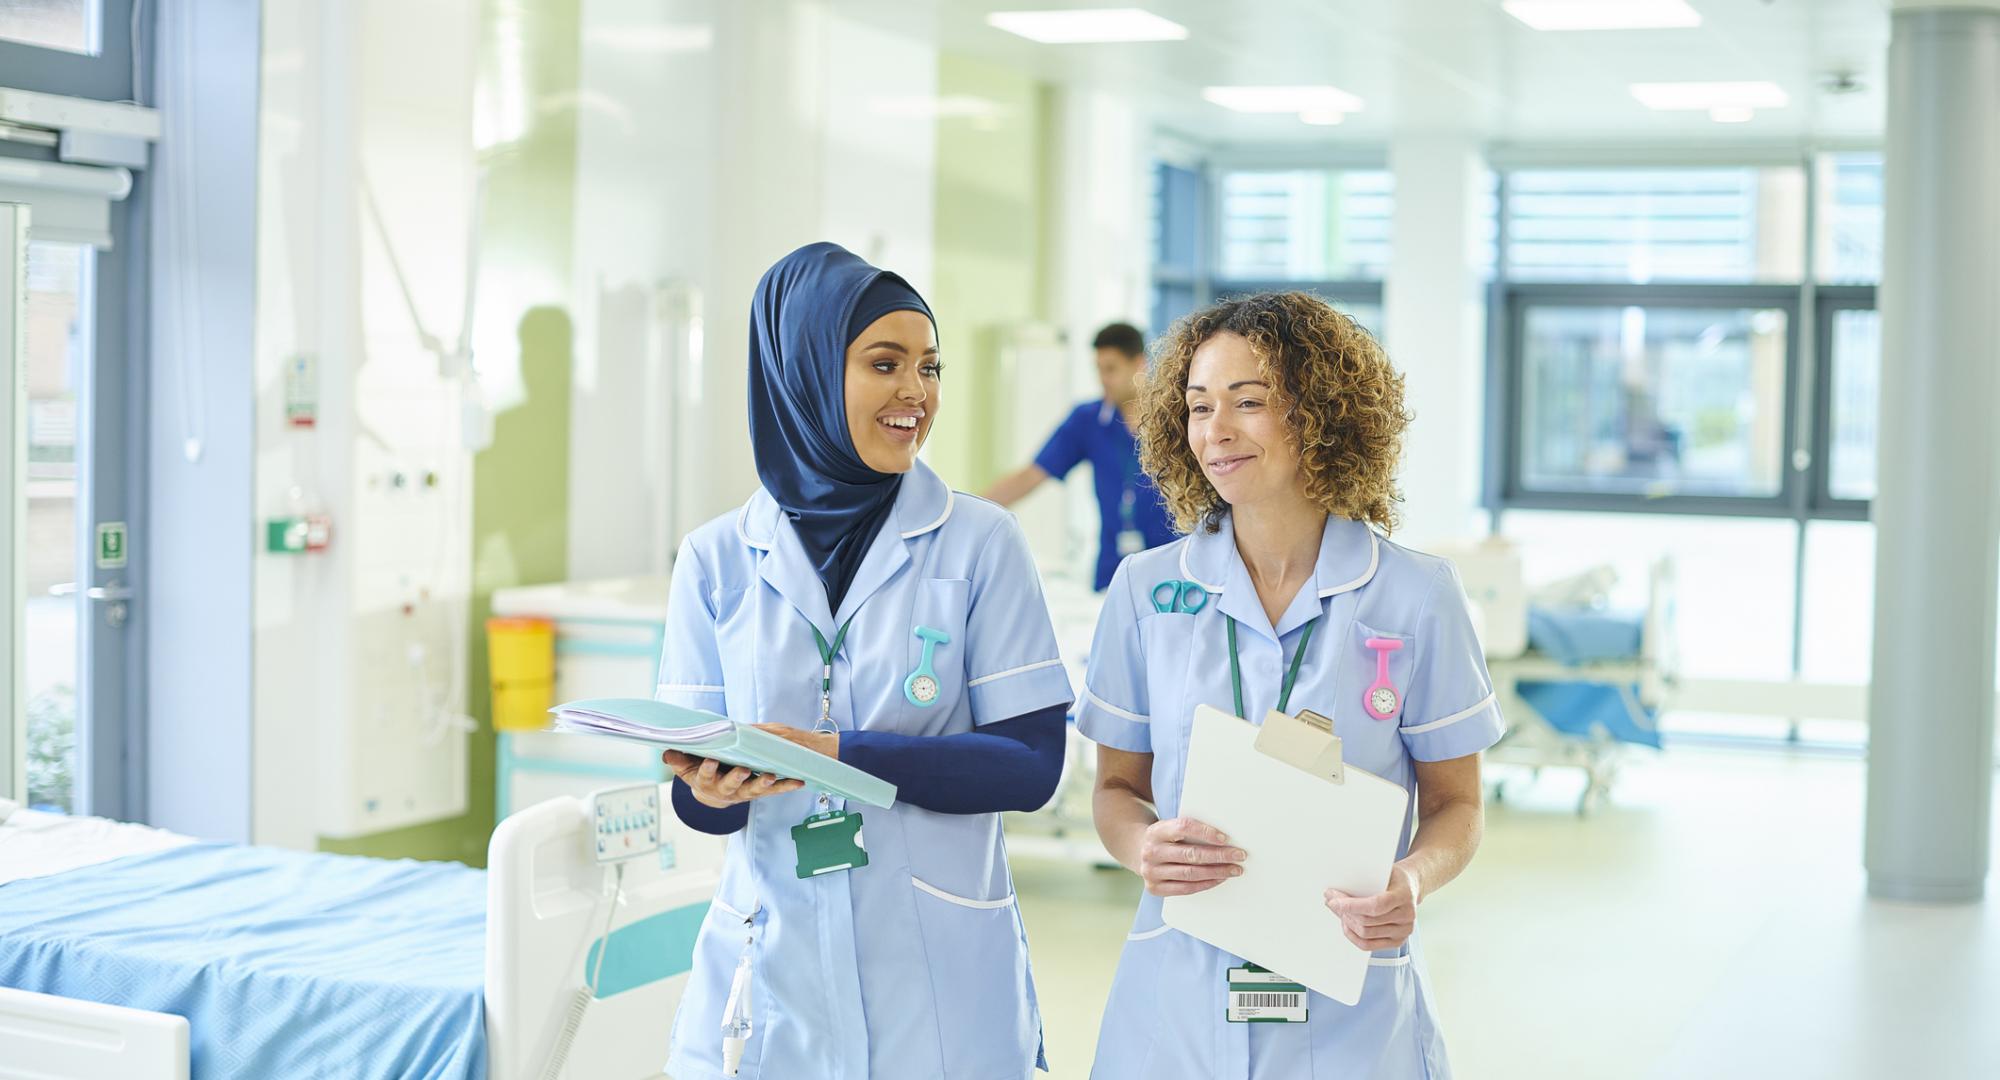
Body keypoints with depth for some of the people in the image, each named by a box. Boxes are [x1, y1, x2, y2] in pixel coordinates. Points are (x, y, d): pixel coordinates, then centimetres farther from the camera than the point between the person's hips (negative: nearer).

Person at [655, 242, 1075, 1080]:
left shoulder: (979, 543, -4)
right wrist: (713, 789, -21)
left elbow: (1030, 764, -9)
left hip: (938, 978, -1)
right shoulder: (718, 561, 1)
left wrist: (841, 755, -20)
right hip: (773, 970, 2)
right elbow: (697, 799, 2)